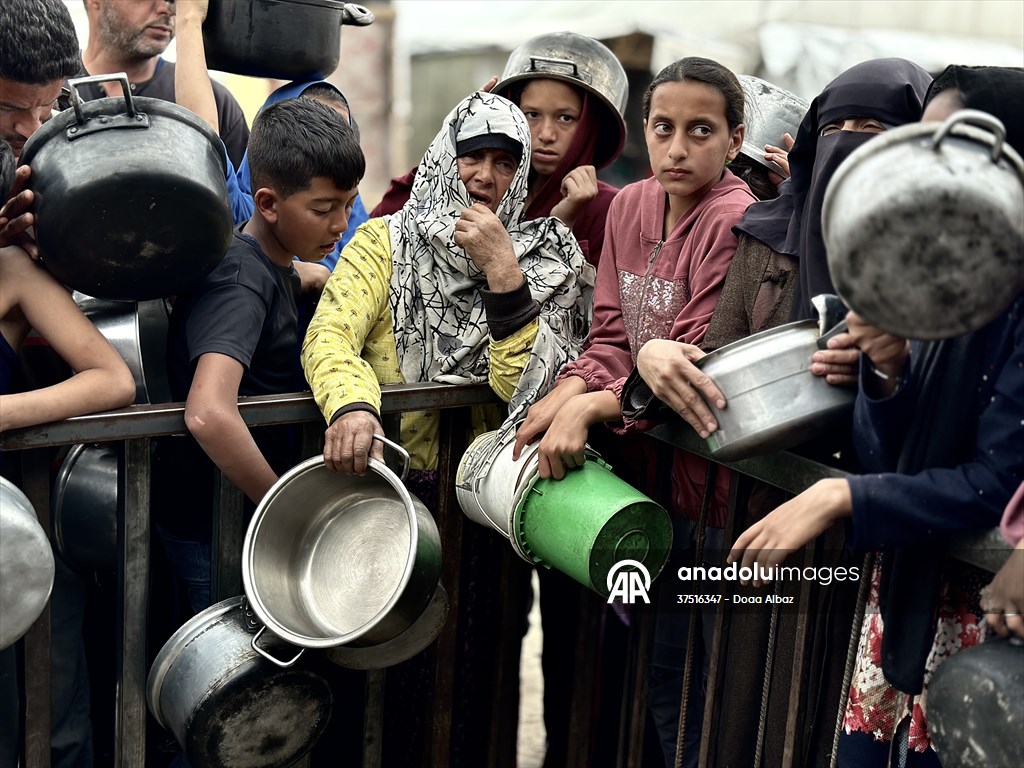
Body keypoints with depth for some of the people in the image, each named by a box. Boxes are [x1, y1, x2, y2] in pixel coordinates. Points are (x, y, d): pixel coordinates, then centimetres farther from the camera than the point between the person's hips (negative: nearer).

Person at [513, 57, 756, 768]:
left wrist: (589, 408, -25)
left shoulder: (734, 222, -18)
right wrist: (561, 398, -14)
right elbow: (611, 335, 3)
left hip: (695, 464, -7)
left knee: (671, 661, 5)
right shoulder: (632, 205, 4)